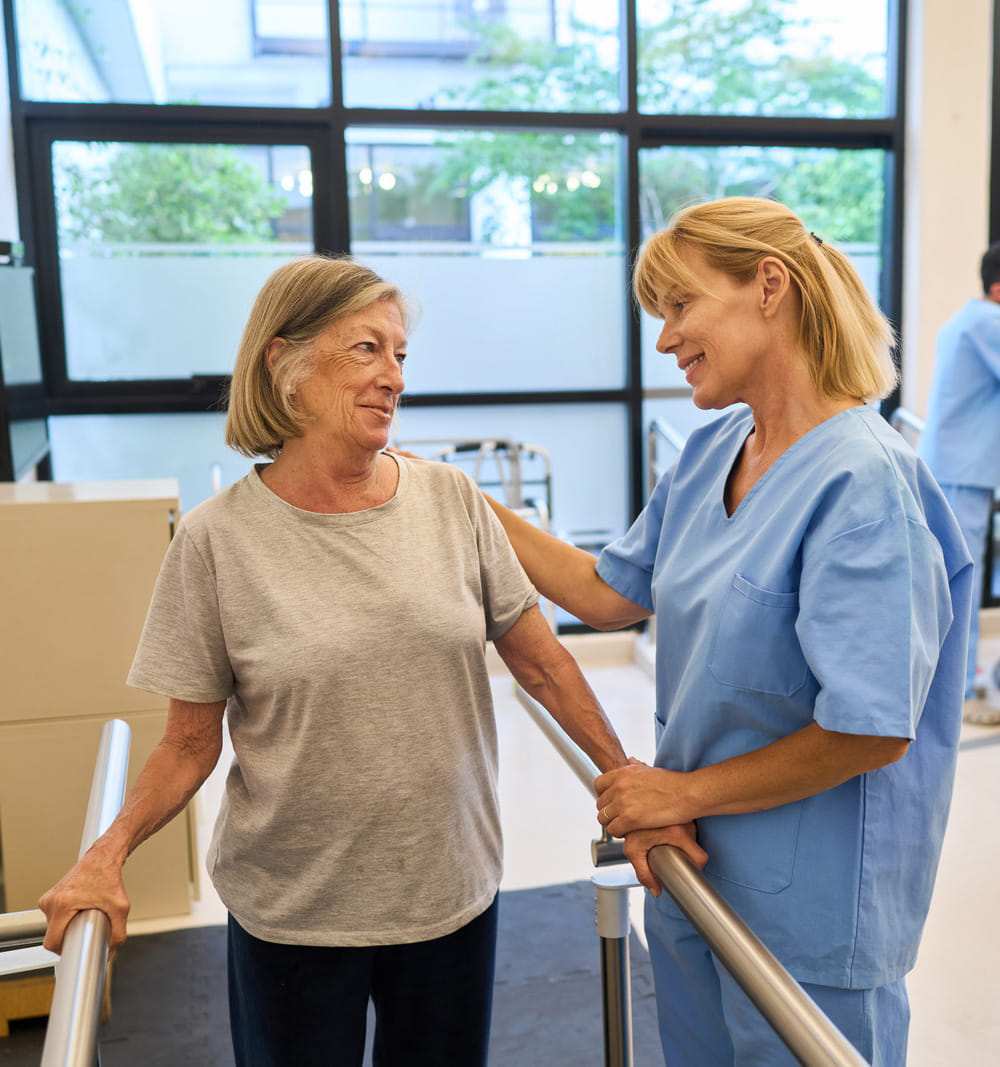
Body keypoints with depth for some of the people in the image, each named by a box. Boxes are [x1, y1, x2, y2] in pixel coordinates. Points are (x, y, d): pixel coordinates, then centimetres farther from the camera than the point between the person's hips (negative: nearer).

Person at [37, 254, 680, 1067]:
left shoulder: (451, 501, -5)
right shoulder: (218, 538, -10)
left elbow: (541, 665, 2)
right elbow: (191, 742, -4)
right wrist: (109, 855, -18)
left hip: (454, 892, 2)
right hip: (292, 912, -2)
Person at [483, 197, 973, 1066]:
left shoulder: (862, 481, -23)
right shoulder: (711, 450, 2)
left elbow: (872, 729, -25)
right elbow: (611, 594, 9)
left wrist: (686, 790, -15)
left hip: (810, 905, -7)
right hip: (691, 865, 7)